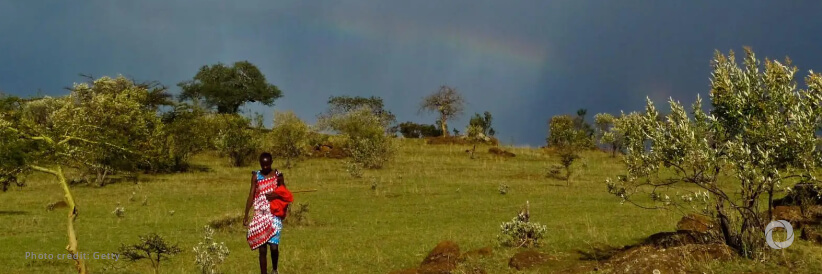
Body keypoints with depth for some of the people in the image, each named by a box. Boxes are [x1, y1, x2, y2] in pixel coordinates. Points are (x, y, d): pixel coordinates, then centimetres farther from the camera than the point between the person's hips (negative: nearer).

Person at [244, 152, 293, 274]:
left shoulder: (278, 175, 3)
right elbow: (251, 196, 3)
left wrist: (276, 195, -11)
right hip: (260, 216, 1)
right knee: (262, 249, 2)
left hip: (274, 215, -1)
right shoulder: (256, 176, 4)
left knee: (274, 246, -12)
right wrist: (246, 215, -2)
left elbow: (285, 195, 10)